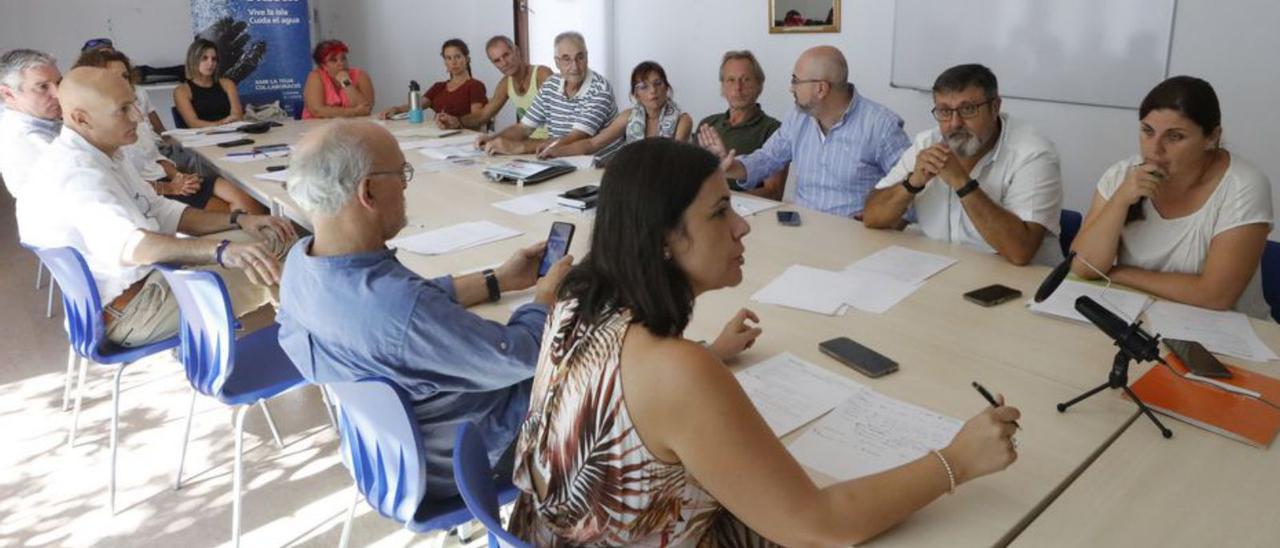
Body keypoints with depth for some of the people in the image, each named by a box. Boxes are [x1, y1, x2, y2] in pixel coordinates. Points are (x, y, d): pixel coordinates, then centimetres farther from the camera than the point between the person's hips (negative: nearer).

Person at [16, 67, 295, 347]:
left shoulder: (103, 153, 7)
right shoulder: (76, 174, -25)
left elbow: (163, 212, 13)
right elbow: (127, 245, -44)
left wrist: (238, 220, -1)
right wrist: (223, 251, -56)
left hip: (148, 272, 10)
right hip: (127, 310, -10)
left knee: (267, 236, 6)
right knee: (261, 275, -19)